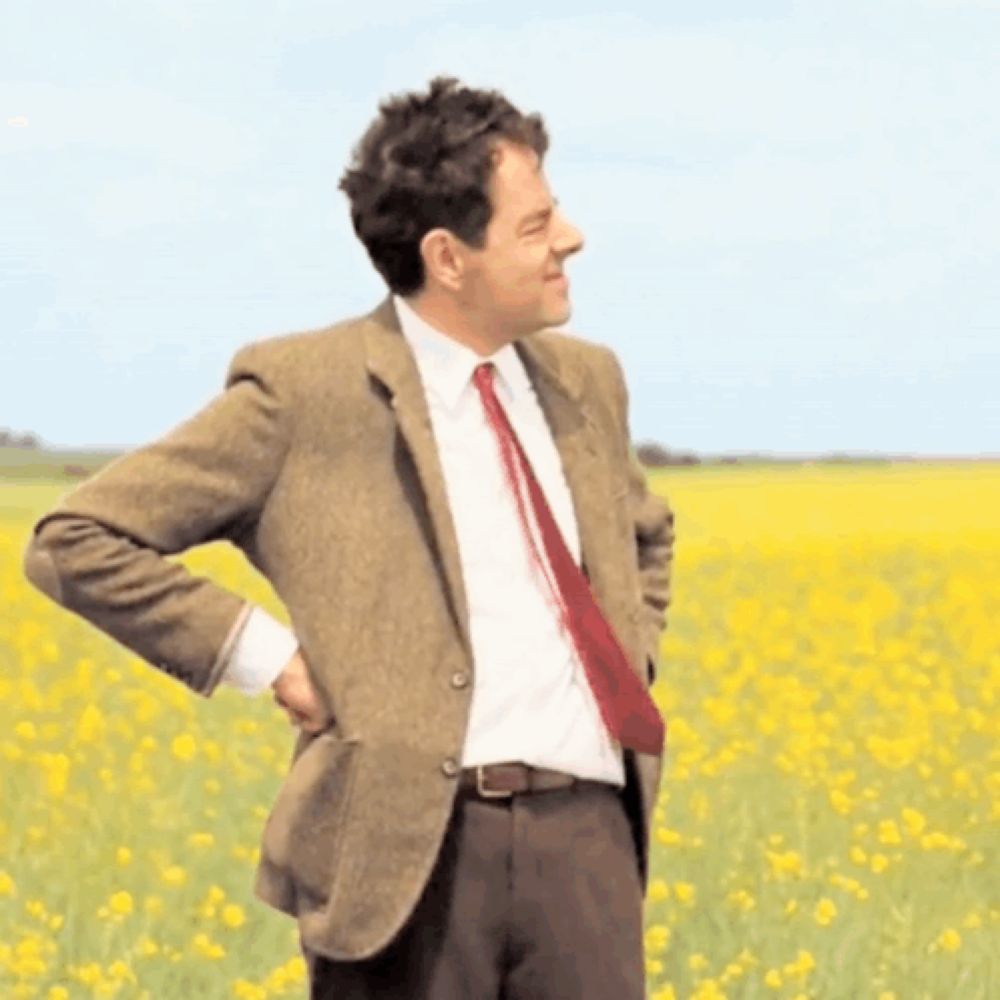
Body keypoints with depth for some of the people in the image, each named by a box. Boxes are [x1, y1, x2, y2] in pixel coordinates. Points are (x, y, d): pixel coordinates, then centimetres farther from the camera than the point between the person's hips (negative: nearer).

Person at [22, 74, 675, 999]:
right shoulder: (306, 392, -4)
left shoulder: (585, 382, 14)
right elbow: (77, 543, -4)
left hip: (585, 831, 5)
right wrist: (273, 660, -7)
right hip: (413, 844, -5)